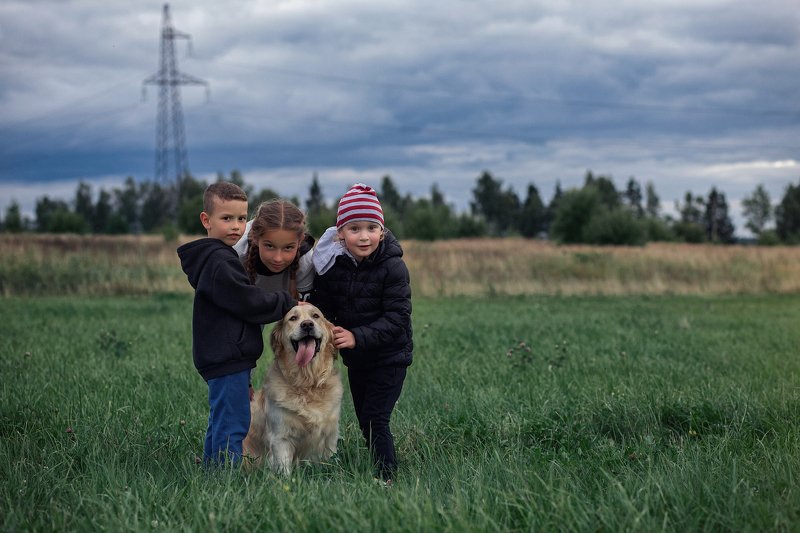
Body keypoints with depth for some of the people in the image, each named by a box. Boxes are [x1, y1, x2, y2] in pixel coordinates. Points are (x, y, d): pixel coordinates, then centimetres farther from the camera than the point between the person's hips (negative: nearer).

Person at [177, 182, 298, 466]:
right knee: (233, 424, -10)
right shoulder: (219, 261, -16)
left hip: (219, 357, 11)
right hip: (228, 358, -11)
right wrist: (288, 303, -4)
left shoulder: (210, 259, 17)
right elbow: (249, 303, -18)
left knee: (220, 423, 17)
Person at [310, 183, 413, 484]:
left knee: (375, 420, -13)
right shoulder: (331, 265, -5)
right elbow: (321, 307, 3)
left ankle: (388, 478, -7)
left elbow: (397, 318, -21)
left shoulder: (392, 267, -18)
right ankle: (382, 473, 25)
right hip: (356, 359, 5)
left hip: (389, 357, -5)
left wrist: (358, 337, -29)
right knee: (364, 421, 12)